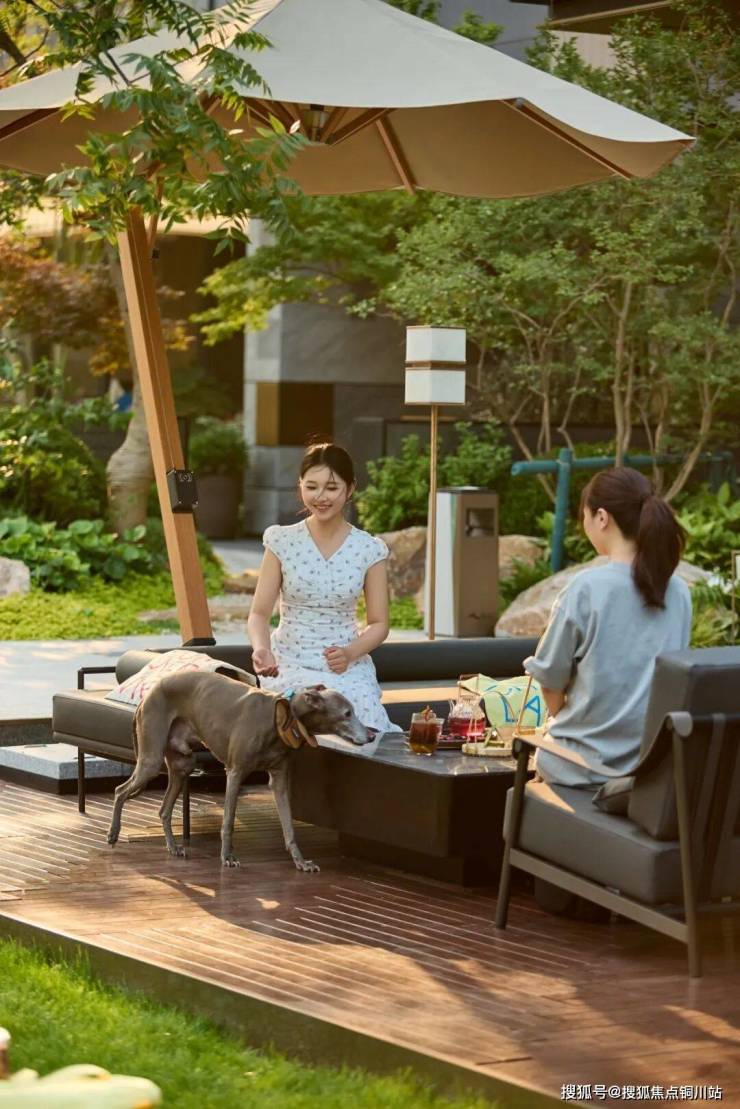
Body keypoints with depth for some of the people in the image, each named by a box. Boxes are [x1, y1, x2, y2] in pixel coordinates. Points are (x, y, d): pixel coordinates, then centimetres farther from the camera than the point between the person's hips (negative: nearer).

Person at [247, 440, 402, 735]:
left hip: (348, 669, 1)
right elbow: (259, 613, 2)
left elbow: (379, 624, 8)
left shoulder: (368, 550, 4)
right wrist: (261, 648, -21)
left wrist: (350, 653, -13)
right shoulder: (282, 542, 2)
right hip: (290, 666, -1)